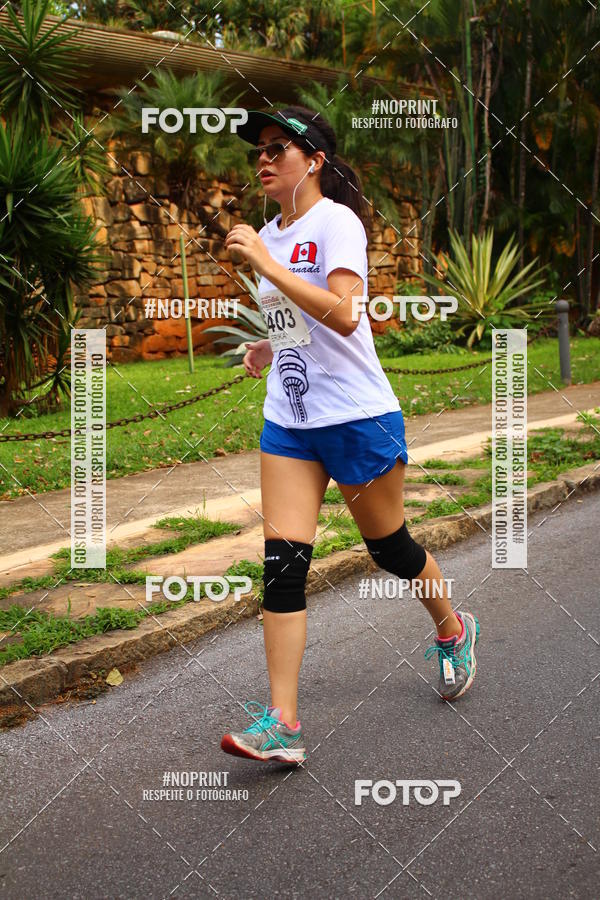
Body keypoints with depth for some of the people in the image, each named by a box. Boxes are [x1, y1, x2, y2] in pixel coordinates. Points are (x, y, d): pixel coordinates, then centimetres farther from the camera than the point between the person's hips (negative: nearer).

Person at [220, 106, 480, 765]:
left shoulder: (337, 221, -12)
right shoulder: (269, 235, 11)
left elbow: (342, 315, -28)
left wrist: (266, 264, -28)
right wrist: (271, 346, 12)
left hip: (358, 416, -6)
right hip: (287, 421, 6)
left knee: (390, 547, 10)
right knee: (282, 561, -7)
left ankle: (453, 633, 40)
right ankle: (281, 724, -8)